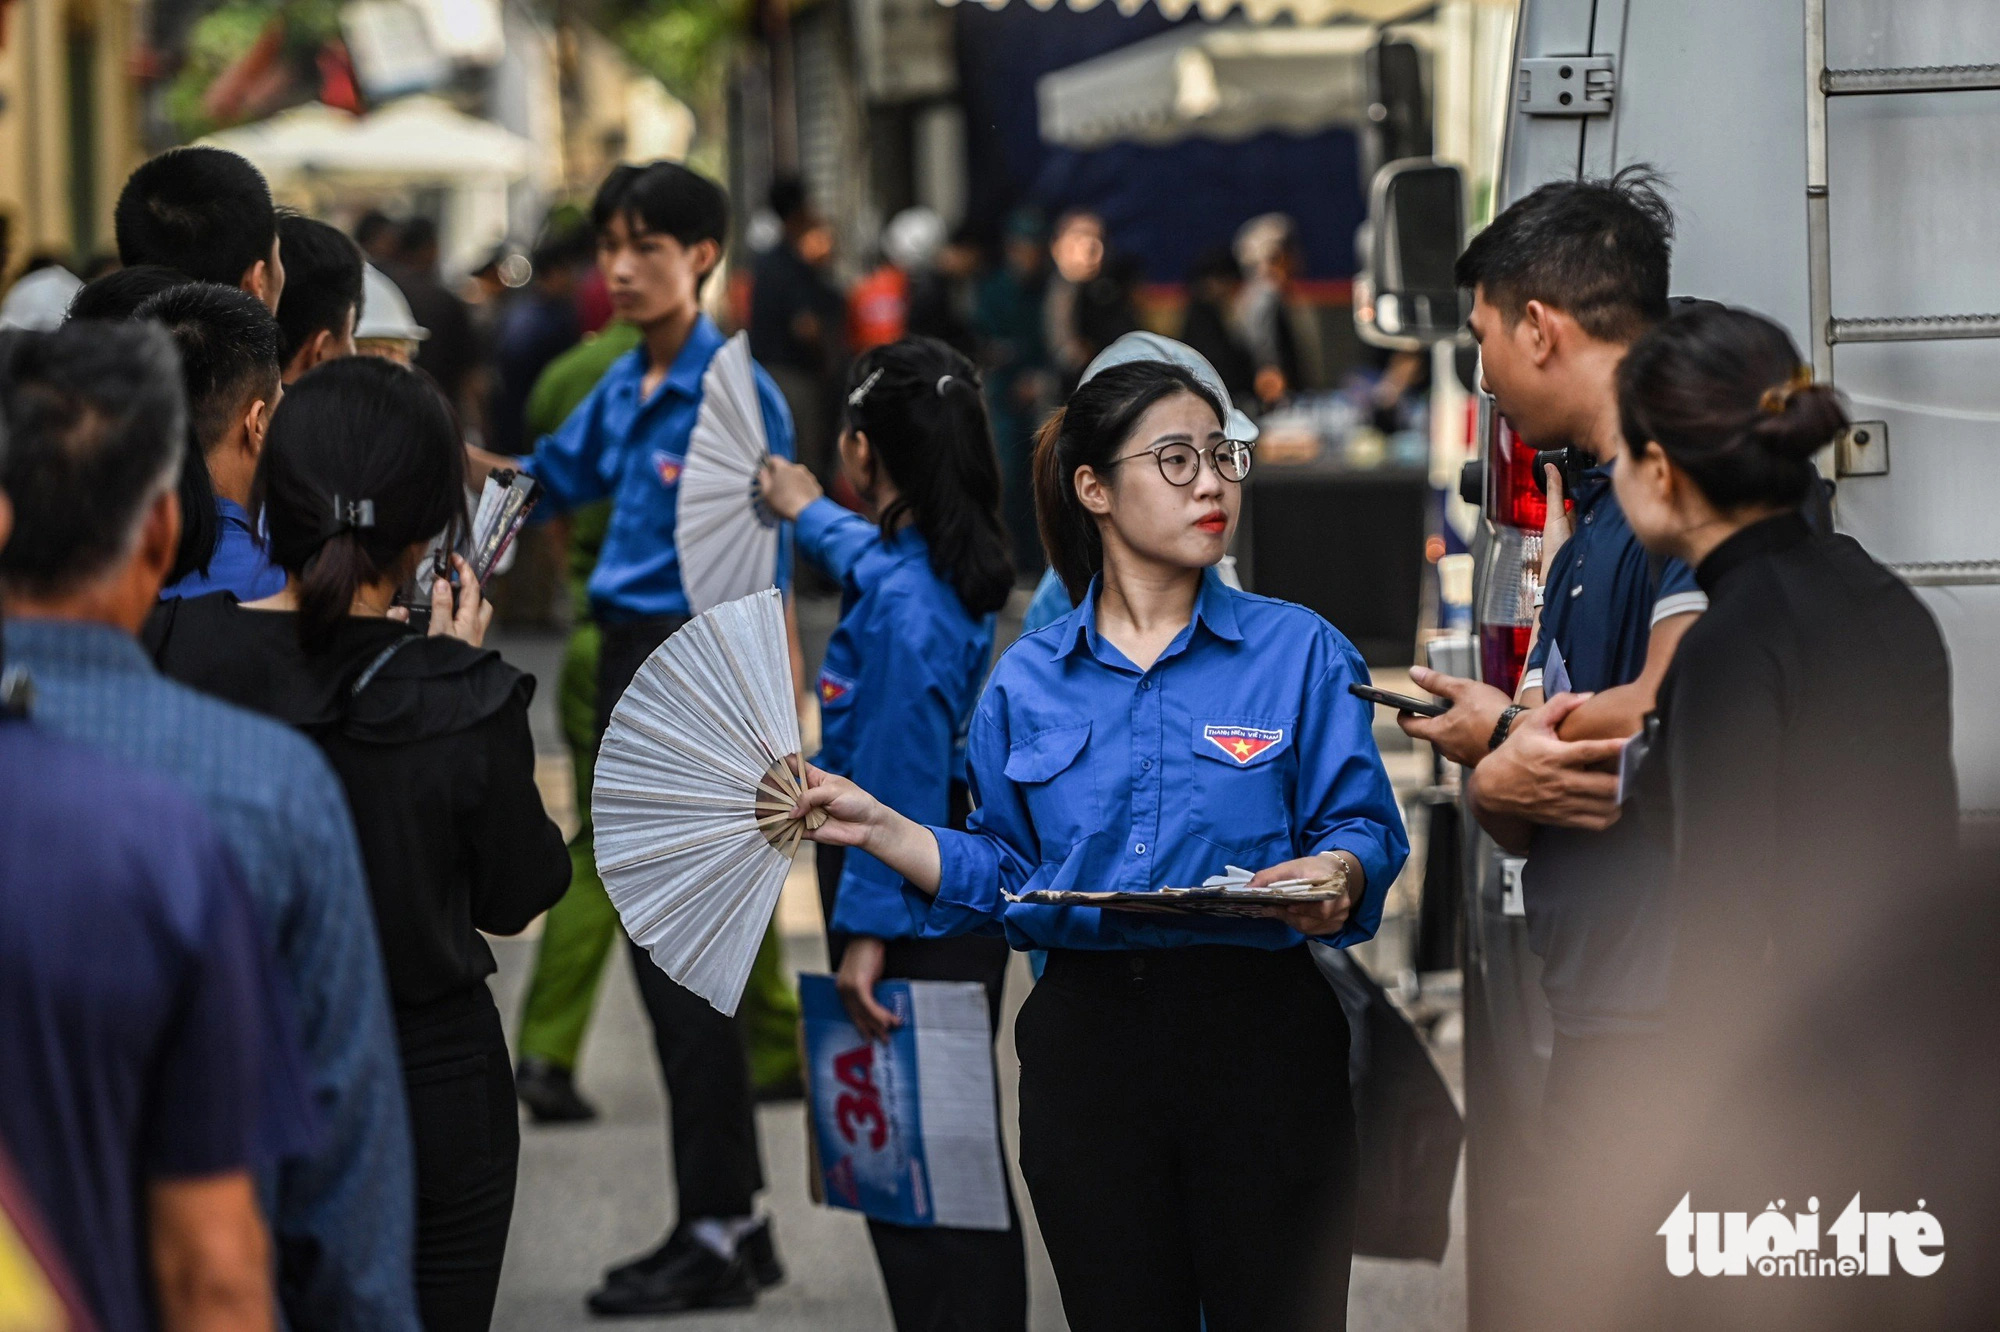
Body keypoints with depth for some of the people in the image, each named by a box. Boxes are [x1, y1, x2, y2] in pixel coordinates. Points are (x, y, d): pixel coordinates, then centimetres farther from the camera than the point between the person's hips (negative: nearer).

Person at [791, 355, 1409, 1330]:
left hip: (1254, 1034, -2)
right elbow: (1005, 874, 12)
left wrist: (1337, 874, -23)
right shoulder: (1028, 680, 9)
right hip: (1087, 1038, 2)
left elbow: (1362, 829, -1)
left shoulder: (1299, 652, 2)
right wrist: (880, 829, 2)